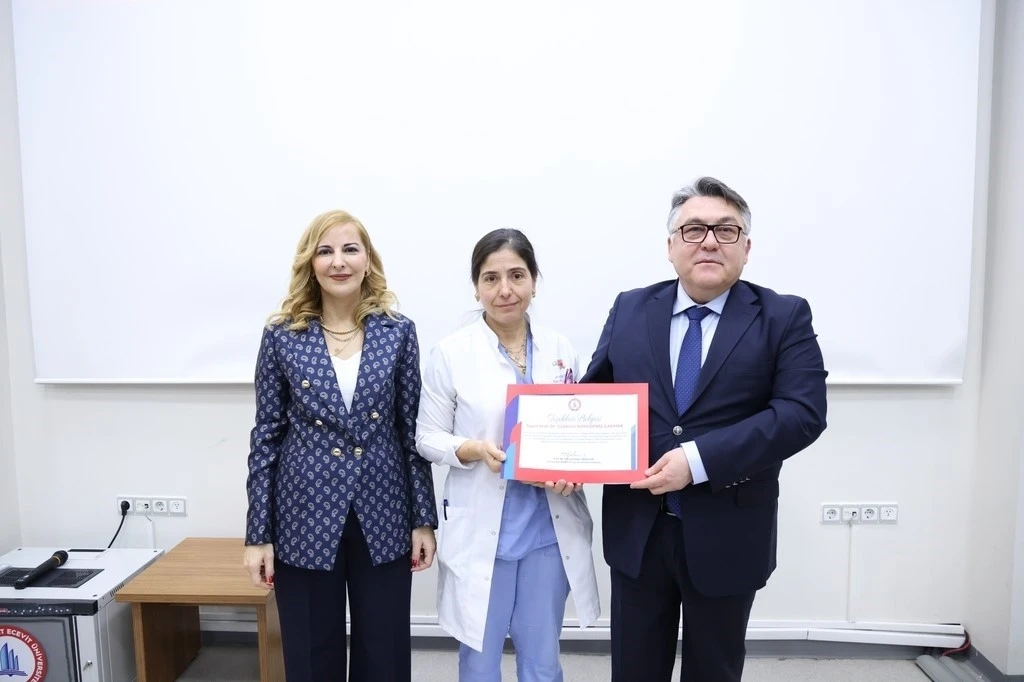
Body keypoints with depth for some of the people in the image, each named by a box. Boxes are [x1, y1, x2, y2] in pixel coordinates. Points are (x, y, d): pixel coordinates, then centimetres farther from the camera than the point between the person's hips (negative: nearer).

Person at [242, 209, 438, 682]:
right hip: (306, 519, 0)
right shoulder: (282, 335, -2)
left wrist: (424, 518, 1)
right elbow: (266, 436, 0)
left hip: (383, 518, 1)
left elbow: (412, 430, 2)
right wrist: (258, 534, -1)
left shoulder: (398, 332, -1)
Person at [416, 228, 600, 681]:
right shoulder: (451, 353, -8)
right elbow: (427, 438, -3)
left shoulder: (560, 349, 0)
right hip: (480, 531, -2)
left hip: (550, 529, 3)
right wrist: (474, 449, -22)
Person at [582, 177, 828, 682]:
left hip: (726, 538, -1)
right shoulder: (629, 310, 4)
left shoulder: (784, 318, -4)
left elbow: (802, 413, -16)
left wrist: (699, 459, -24)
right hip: (636, 532, 2)